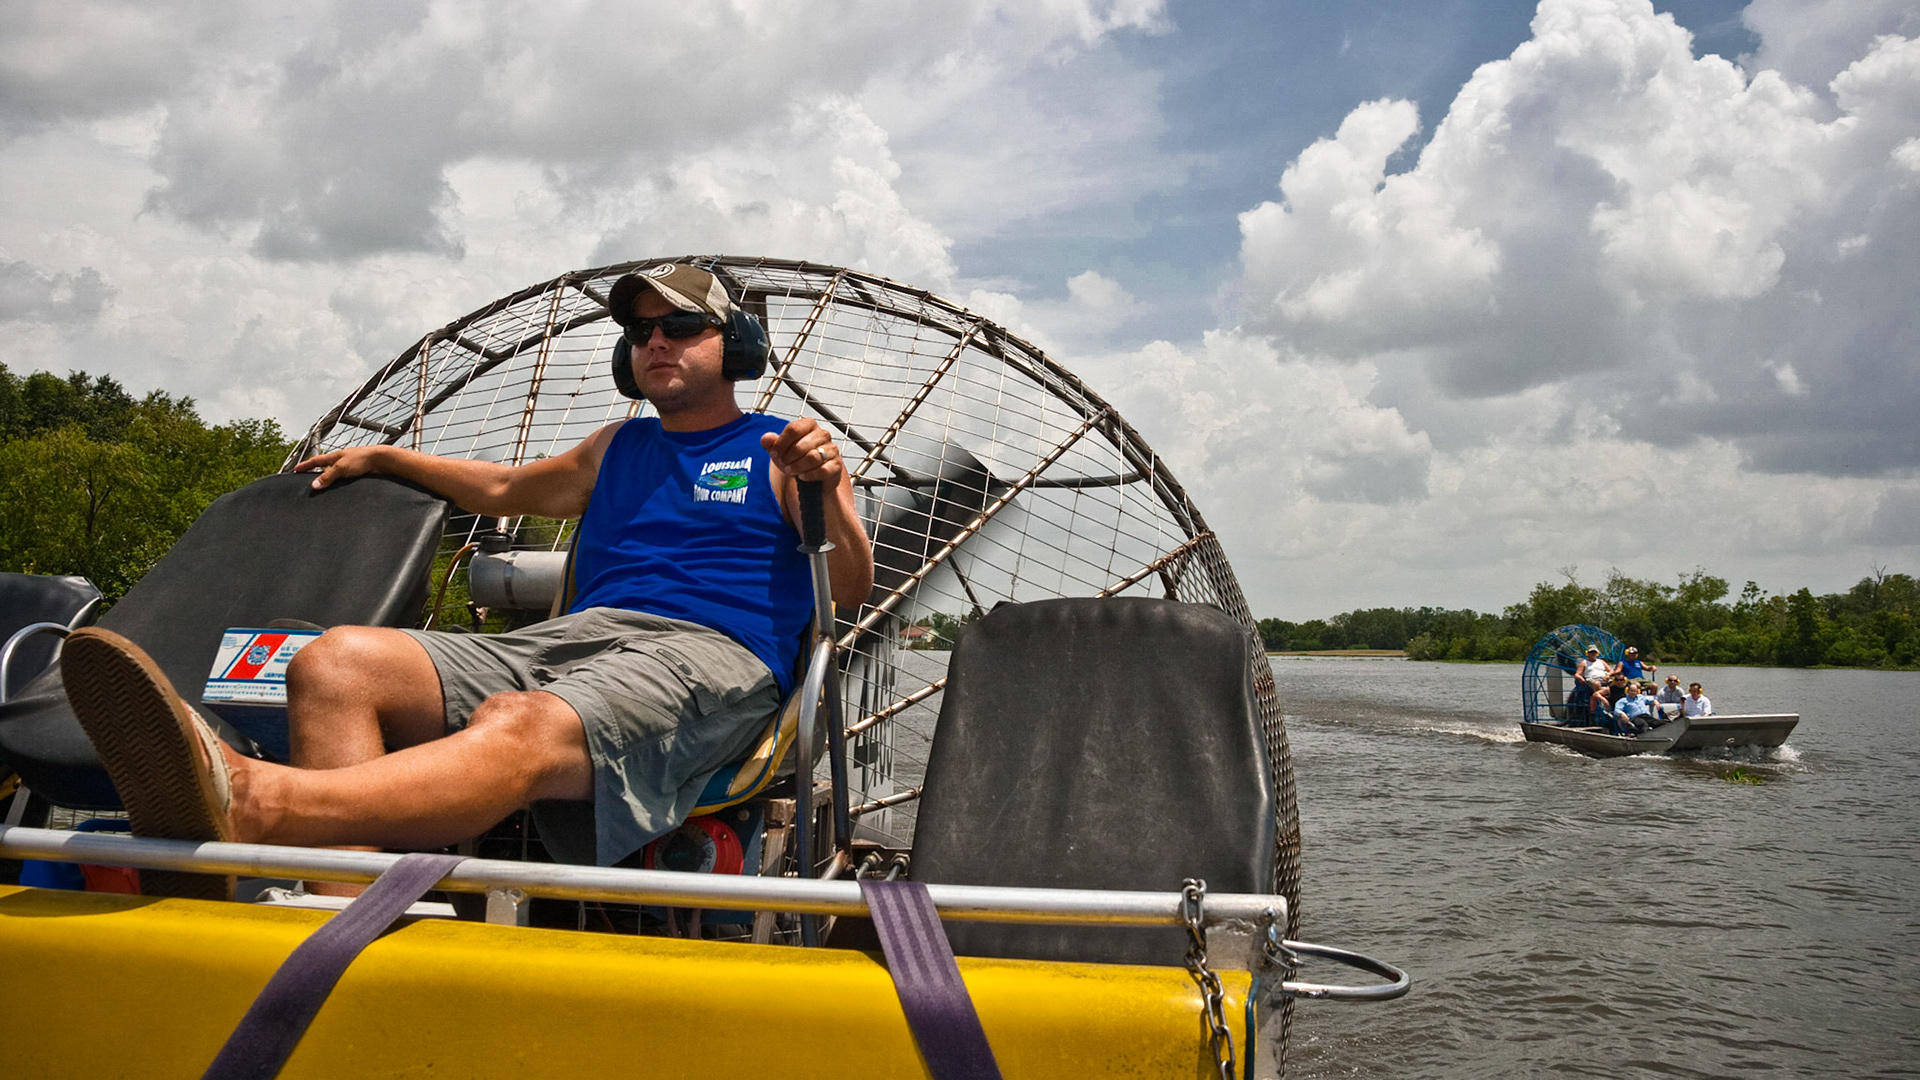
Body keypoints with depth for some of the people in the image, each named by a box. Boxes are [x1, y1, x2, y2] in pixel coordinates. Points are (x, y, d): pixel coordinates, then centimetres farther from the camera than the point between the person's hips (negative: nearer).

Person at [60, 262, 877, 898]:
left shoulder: (780, 449, 17)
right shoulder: (617, 449, 34)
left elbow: (851, 593, 5)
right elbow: (505, 489, 48)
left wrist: (827, 487, -13)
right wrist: (384, 457, 46)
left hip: (707, 656, -6)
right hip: (564, 642, 6)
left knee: (517, 729, -39)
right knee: (336, 662, -20)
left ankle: (253, 801, -66)